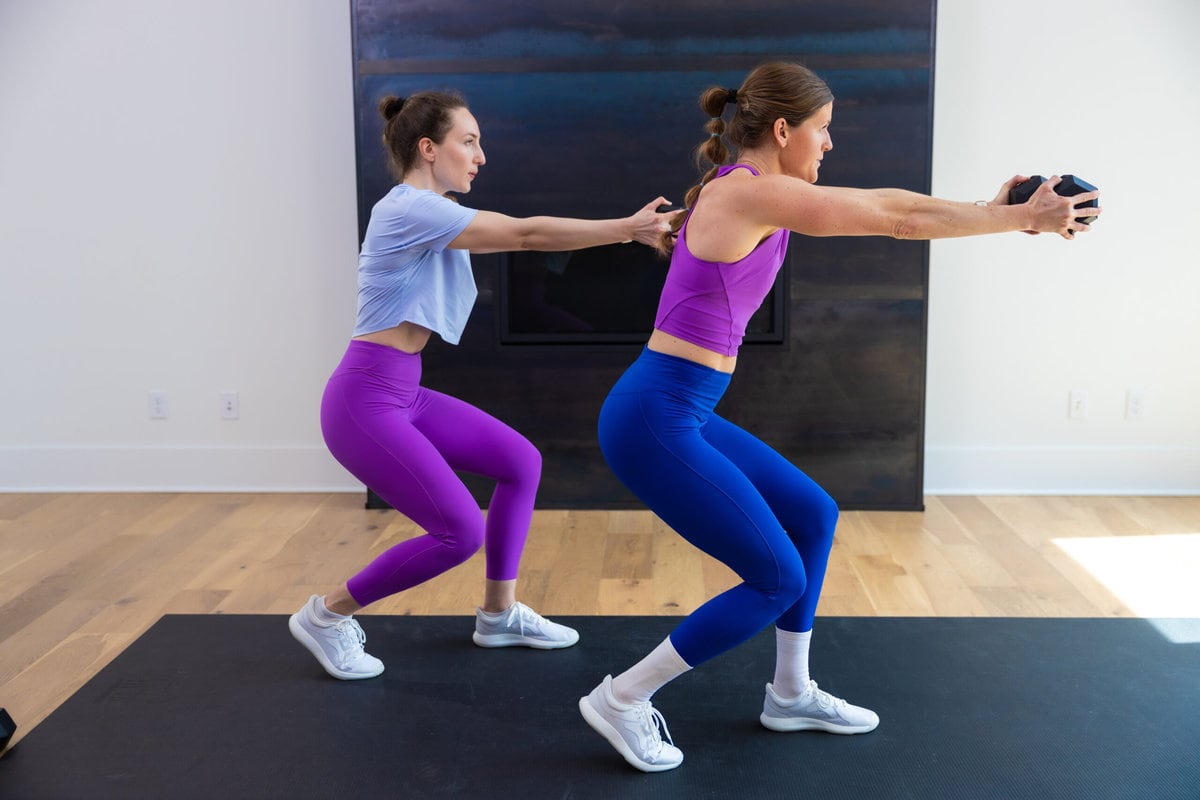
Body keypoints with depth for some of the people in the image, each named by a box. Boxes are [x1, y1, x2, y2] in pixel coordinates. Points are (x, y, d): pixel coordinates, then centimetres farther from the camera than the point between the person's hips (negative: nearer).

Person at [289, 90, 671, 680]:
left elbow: (516, 238, 11)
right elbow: (525, 235, -20)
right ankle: (326, 615, 8)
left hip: (403, 395, 10)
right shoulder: (410, 208, -16)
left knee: (521, 462, 10)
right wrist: (626, 229, -16)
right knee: (460, 530, -11)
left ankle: (499, 613, 23)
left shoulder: (429, 213, 15)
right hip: (364, 402, -10)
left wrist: (624, 228, 4)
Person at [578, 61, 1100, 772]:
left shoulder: (759, 191, 12)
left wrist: (995, 208, 19)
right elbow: (900, 222, -10)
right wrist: (1020, 220, 0)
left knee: (812, 514, 19)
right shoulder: (749, 191, -15)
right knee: (779, 578, 0)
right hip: (654, 419, -10)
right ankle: (622, 700, 9)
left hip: (682, 414, 10)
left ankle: (791, 694, 33)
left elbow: (881, 201, 20)